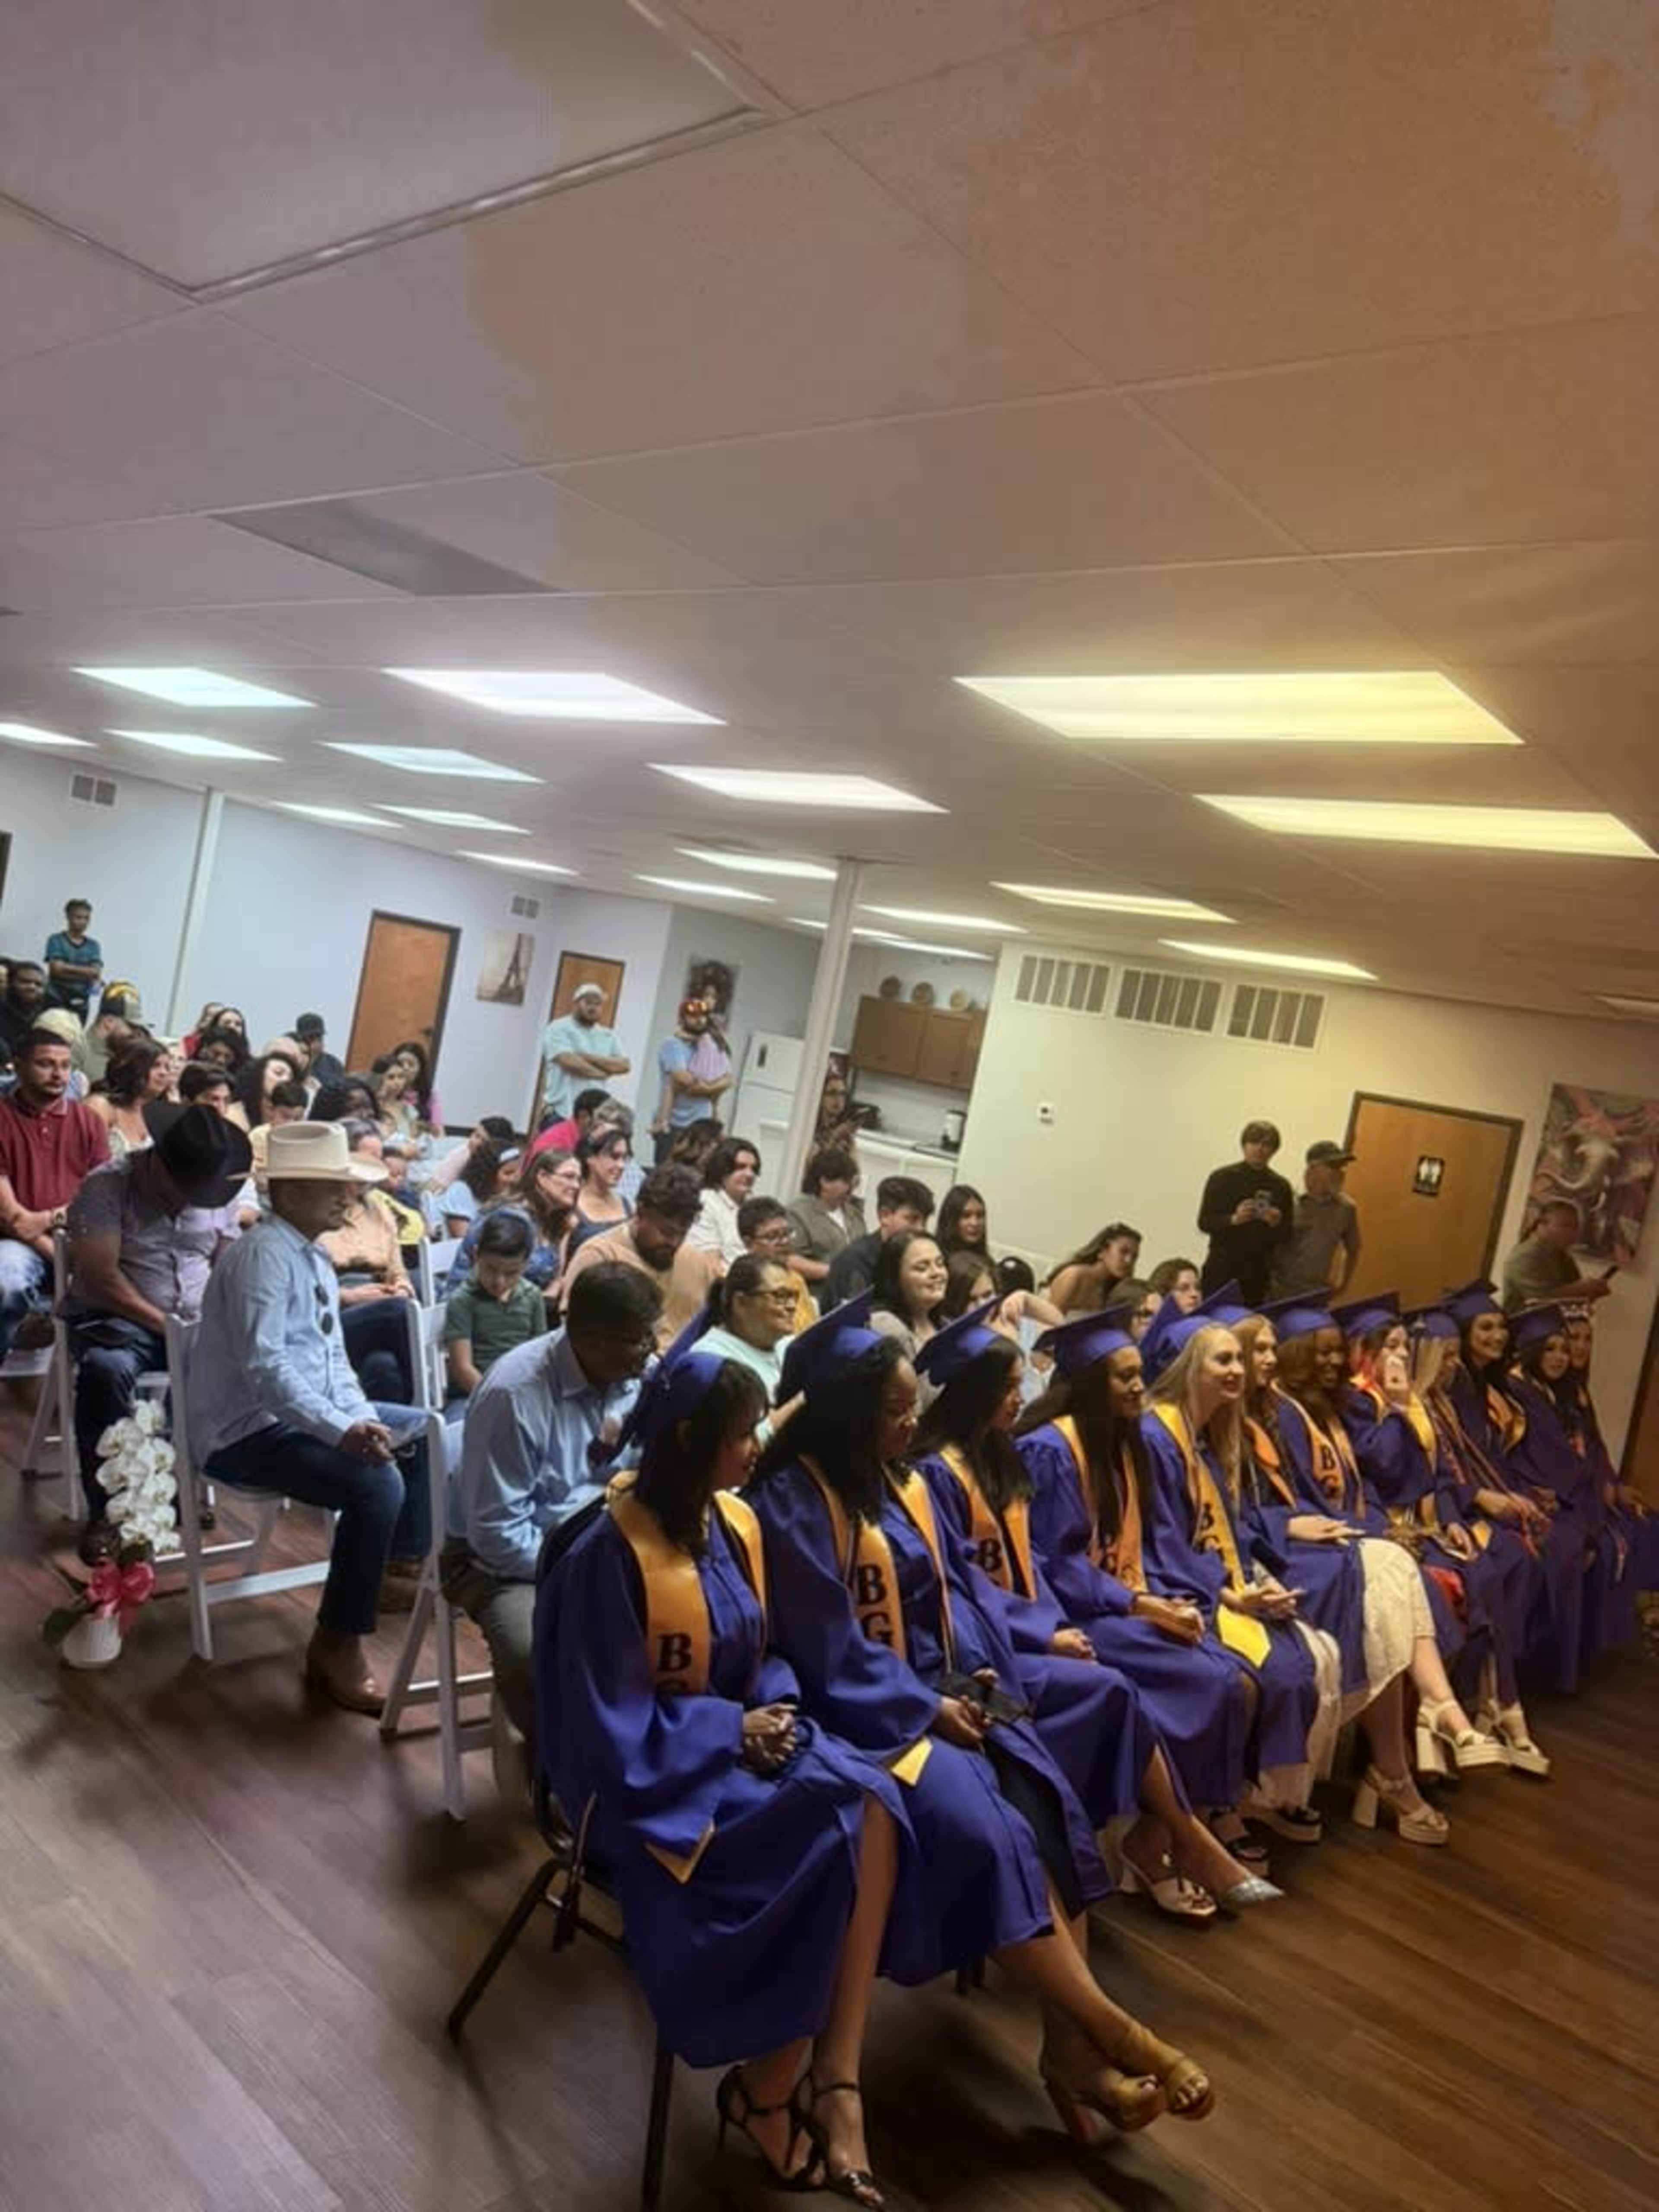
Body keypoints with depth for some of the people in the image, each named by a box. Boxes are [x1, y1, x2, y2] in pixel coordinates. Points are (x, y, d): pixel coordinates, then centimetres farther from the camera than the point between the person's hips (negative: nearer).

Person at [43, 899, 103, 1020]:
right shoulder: (56, 940, 0)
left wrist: (68, 968, -9)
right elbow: (57, 969, -9)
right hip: (57, 1000, -3)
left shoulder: (93, 946, 9)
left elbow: (96, 973, -1)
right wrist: (84, 972, -6)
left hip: (81, 1003, 3)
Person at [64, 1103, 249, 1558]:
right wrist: (164, 1325, -20)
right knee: (106, 1369, -38)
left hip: (198, 1323, 4)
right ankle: (105, 1510, -21)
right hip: (116, 1318, -4)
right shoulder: (106, 1186, -11)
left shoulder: (218, 1191, 6)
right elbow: (100, 1276, -17)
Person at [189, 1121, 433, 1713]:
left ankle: (402, 1568, 28)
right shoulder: (264, 1254, -18)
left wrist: (365, 1419, -5)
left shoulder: (313, 1257, 12)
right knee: (378, 1485, -28)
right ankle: (336, 1646, -15)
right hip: (248, 1432, -10)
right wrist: (342, 1430, -35)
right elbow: (264, 1366, -29)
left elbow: (333, 1359, 12)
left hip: (306, 1413, 10)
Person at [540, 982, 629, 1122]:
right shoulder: (559, 1029, 1)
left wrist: (588, 1057, -10)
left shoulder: (609, 1036, 16)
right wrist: (606, 1072, -3)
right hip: (561, 1112, -4)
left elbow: (623, 1065, 0)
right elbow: (570, 1062, -15)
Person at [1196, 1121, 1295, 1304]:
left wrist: (1277, 1224, -13)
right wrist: (1233, 1220, -19)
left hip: (1259, 1271, 2)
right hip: (1222, 1269, -2)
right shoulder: (1223, 1178, 1)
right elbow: (1204, 1222, -3)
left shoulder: (1280, 1186, 7)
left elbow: (1288, 1236, 9)